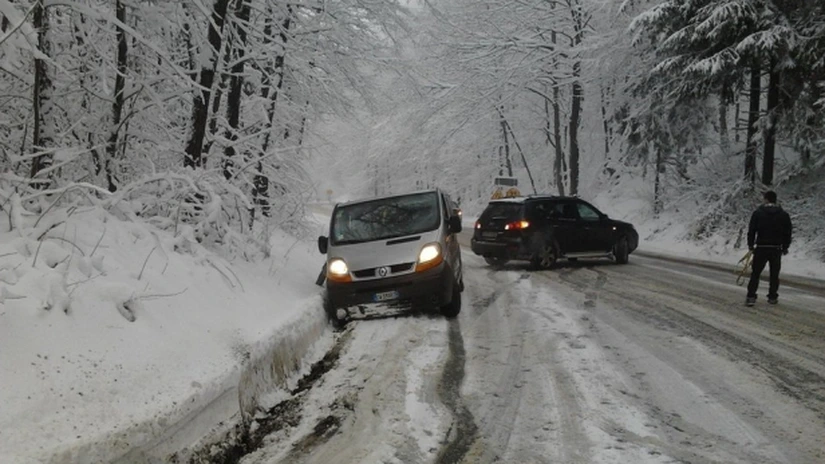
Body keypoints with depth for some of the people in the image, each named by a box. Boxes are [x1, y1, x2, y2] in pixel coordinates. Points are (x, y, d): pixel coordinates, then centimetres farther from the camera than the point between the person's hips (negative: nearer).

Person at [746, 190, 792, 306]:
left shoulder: (758, 213, -4)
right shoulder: (783, 215, 3)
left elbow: (751, 230, -4)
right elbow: (788, 232, 5)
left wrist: (750, 245, 6)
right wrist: (785, 247, 14)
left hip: (761, 248, -2)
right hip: (777, 249, 2)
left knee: (755, 273, 1)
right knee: (774, 274, 12)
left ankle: (751, 297, -6)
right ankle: (773, 297, 15)